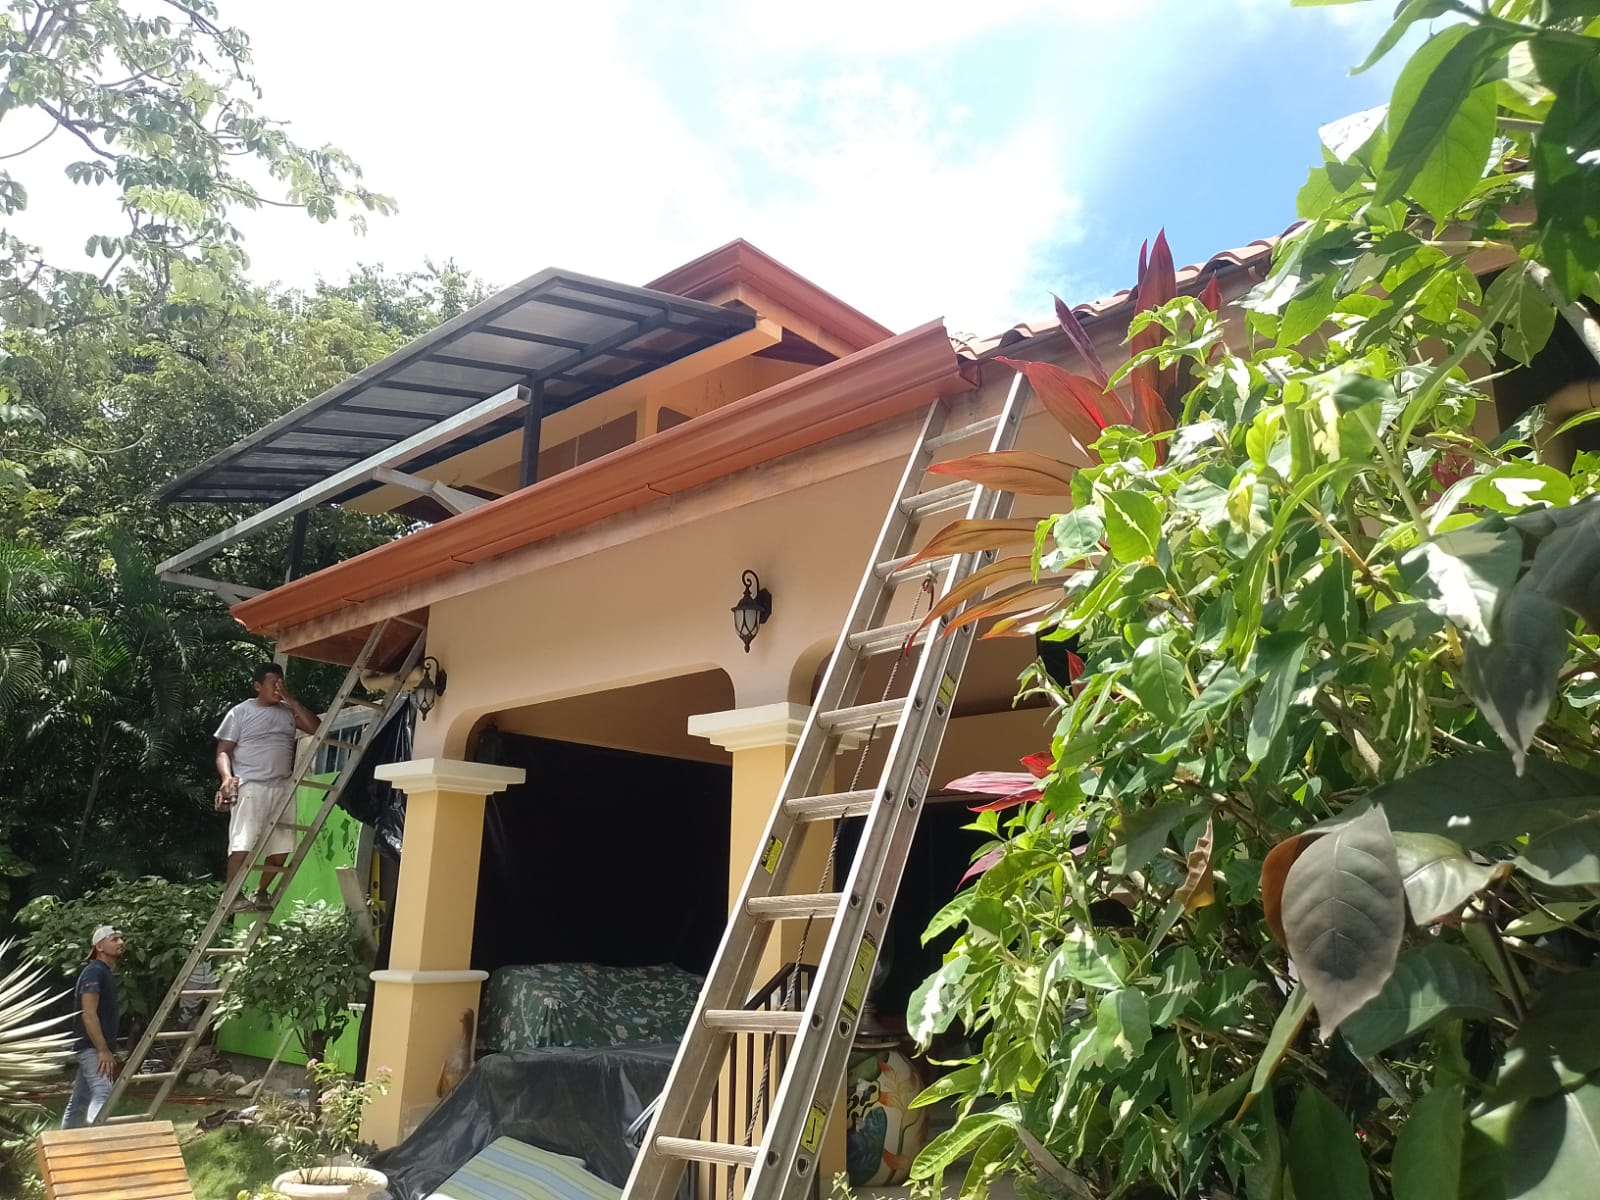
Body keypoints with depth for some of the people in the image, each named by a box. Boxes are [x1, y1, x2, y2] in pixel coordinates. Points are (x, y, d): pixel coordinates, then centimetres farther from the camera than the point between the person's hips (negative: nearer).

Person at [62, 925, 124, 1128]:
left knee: (80, 1101, 14)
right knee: (103, 1093, -22)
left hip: (94, 1048, 10)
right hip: (92, 1047, -10)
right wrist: (103, 1050, -22)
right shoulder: (94, 972, -12)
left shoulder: (106, 973, 18)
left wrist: (110, 1050, 22)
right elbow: (88, 1014, -20)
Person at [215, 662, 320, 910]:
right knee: (242, 844, -15)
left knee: (281, 846, 3)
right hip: (250, 787, -4)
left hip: (283, 788, 4)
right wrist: (227, 777, -18)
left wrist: (292, 701, 1)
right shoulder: (240, 712, 4)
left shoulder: (288, 712, 15)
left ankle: (262, 893, 18)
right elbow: (223, 751, 1)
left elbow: (316, 728, 3)